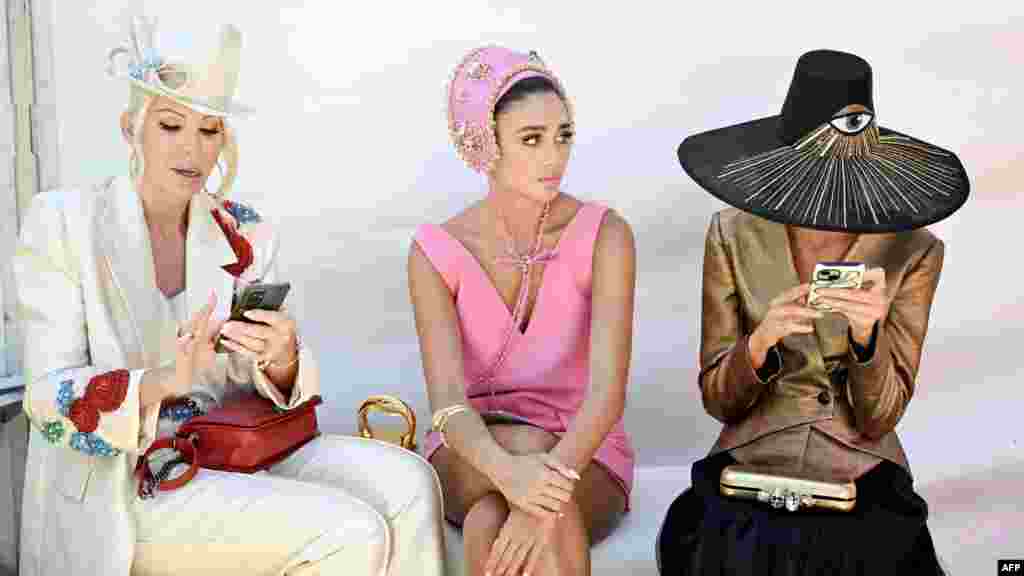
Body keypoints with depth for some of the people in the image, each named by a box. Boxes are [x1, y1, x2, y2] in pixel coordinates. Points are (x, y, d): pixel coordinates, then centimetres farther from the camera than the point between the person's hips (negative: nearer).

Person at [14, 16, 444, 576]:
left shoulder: (246, 235, 5)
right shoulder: (60, 222, -5)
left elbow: (262, 390, 3)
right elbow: (50, 400, -11)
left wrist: (281, 362, -21)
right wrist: (163, 382, -30)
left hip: (235, 454, 4)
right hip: (117, 486, -4)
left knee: (408, 483, -18)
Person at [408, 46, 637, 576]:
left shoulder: (603, 234, -13)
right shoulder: (436, 252, -10)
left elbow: (607, 388, -23)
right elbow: (447, 400, -20)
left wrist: (552, 480, -40)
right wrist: (507, 470, -41)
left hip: (584, 456, 0)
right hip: (472, 456, 1)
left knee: (488, 523, -31)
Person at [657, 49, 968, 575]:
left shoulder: (912, 251, -5)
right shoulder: (734, 234, -5)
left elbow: (878, 419, -6)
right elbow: (717, 400, -4)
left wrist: (867, 334, -25)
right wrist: (760, 342, -24)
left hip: (862, 478, 1)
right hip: (750, 467, 0)